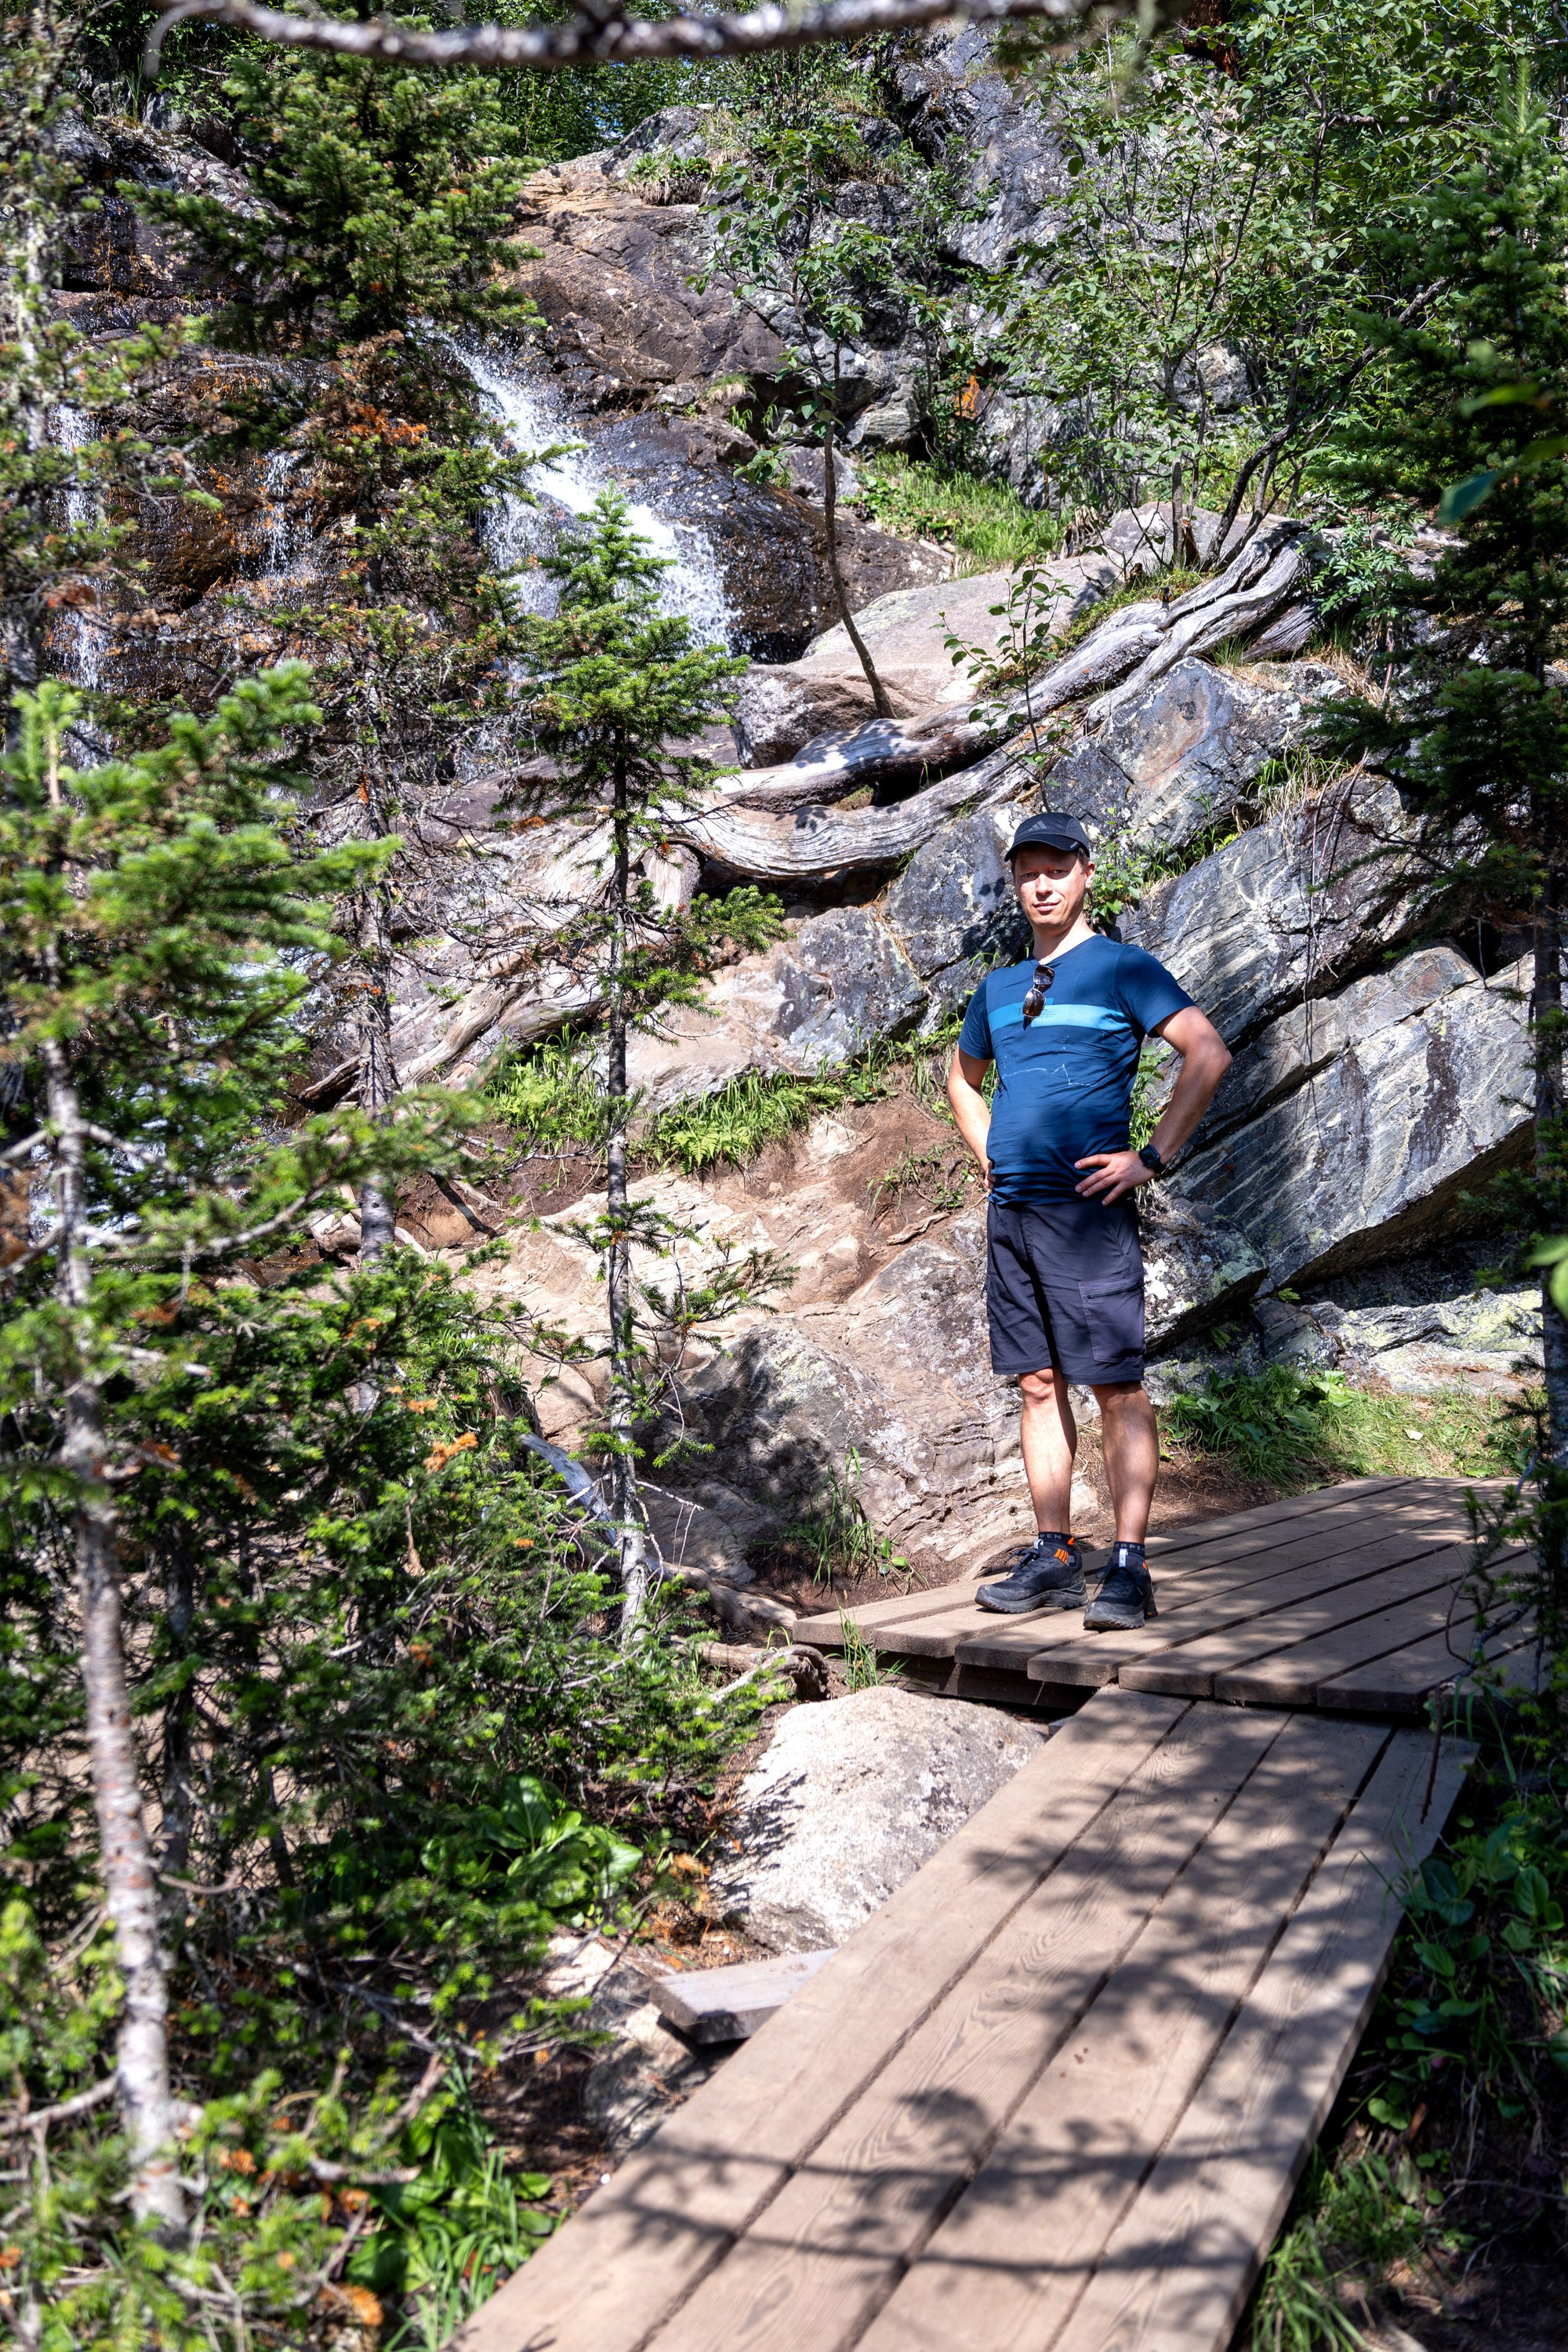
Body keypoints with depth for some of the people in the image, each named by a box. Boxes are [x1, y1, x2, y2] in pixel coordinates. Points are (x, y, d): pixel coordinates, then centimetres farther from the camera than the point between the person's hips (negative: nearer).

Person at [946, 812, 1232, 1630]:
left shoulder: (1121, 968, -1)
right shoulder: (998, 987, 17)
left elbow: (1209, 1053, -10)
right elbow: (962, 1077, 34)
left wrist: (1153, 1158, -13)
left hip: (1085, 1205, -6)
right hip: (1010, 1208, 7)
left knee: (1116, 1385, -6)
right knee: (1039, 1384, 9)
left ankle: (1128, 1569, -2)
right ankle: (1053, 1557, 16)